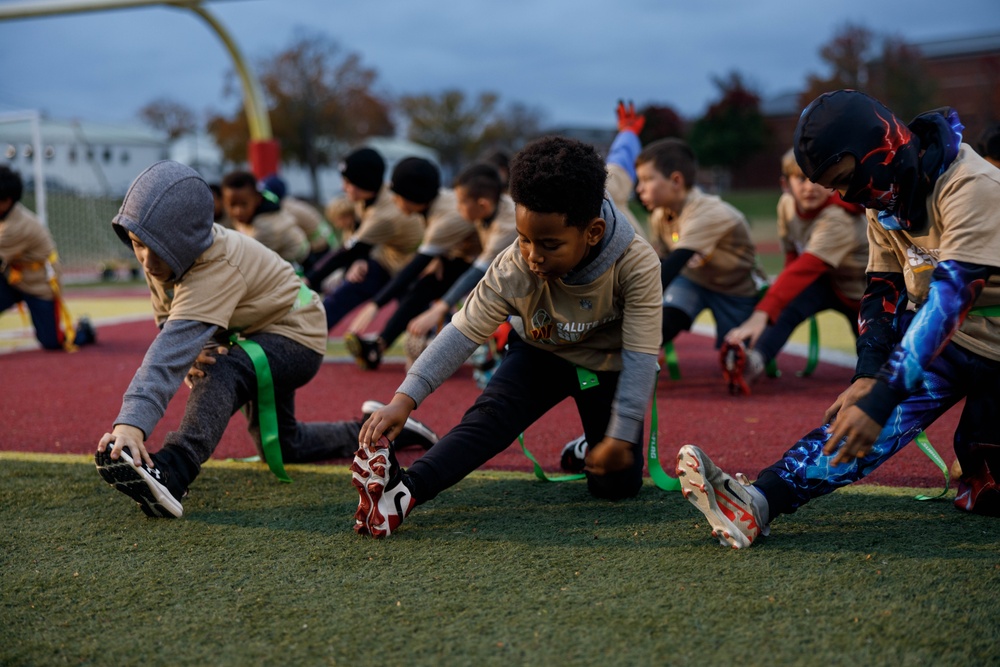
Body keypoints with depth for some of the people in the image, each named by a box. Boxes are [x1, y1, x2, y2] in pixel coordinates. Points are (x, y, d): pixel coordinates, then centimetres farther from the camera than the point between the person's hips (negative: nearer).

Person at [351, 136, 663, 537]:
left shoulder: (637, 265, -33)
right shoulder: (513, 269, -28)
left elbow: (640, 356, -28)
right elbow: (463, 331, -29)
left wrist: (622, 435, -27)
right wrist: (405, 398, -39)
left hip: (608, 365, 0)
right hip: (541, 353, 0)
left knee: (616, 486, -5)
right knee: (489, 415, -28)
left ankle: (586, 452, 29)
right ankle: (402, 492, -44)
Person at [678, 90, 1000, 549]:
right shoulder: (887, 198, 2)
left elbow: (948, 299, -33)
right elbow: (883, 292, 2)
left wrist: (880, 398, -39)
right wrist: (867, 376, -14)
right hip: (946, 338, 4)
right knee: (867, 417, -17)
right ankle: (758, 504, -28)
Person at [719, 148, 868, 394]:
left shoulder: (838, 220, -36)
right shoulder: (787, 204, -14)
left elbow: (804, 269, -49)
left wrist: (761, 314, -60)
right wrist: (785, 290, -18)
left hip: (864, 294, -3)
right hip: (830, 284, 4)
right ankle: (754, 359, -50)